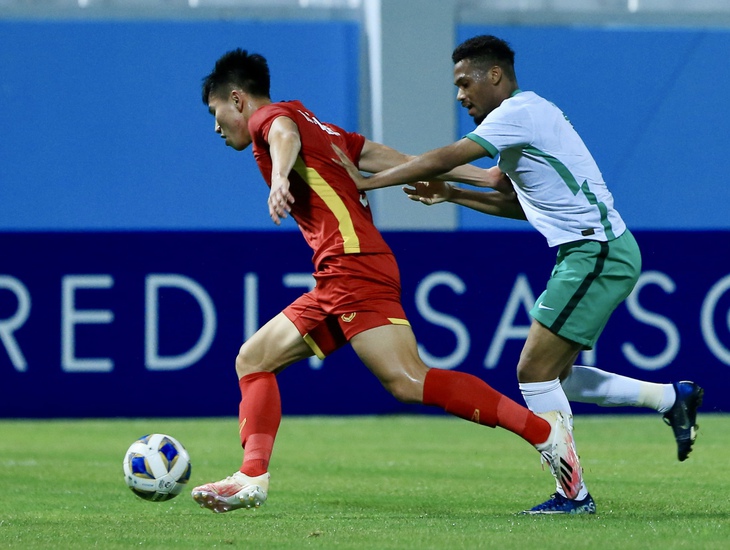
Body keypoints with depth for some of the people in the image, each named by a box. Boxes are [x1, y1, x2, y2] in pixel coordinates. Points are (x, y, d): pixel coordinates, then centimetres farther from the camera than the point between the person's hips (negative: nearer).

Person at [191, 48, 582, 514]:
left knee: (408, 382, -20)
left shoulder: (269, 117, 4)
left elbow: (284, 135, -22)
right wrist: (483, 177, 19)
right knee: (253, 360, 11)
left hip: (352, 264, -10)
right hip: (337, 282, 10)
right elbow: (394, 159, 24)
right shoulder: (319, 129, 28)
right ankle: (253, 479, 2)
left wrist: (280, 177, -44)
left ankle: (543, 429, -20)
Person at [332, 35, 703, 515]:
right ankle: (673, 397, 19)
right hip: (595, 252, 10)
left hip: (596, 253, -10)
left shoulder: (519, 111, -13)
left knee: (535, 372, -9)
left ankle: (573, 494, -3)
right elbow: (524, 204, 27)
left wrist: (367, 182, -13)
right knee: (552, 375, 14)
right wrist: (452, 195, 21)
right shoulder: (528, 115, 19)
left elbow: (444, 159, -19)